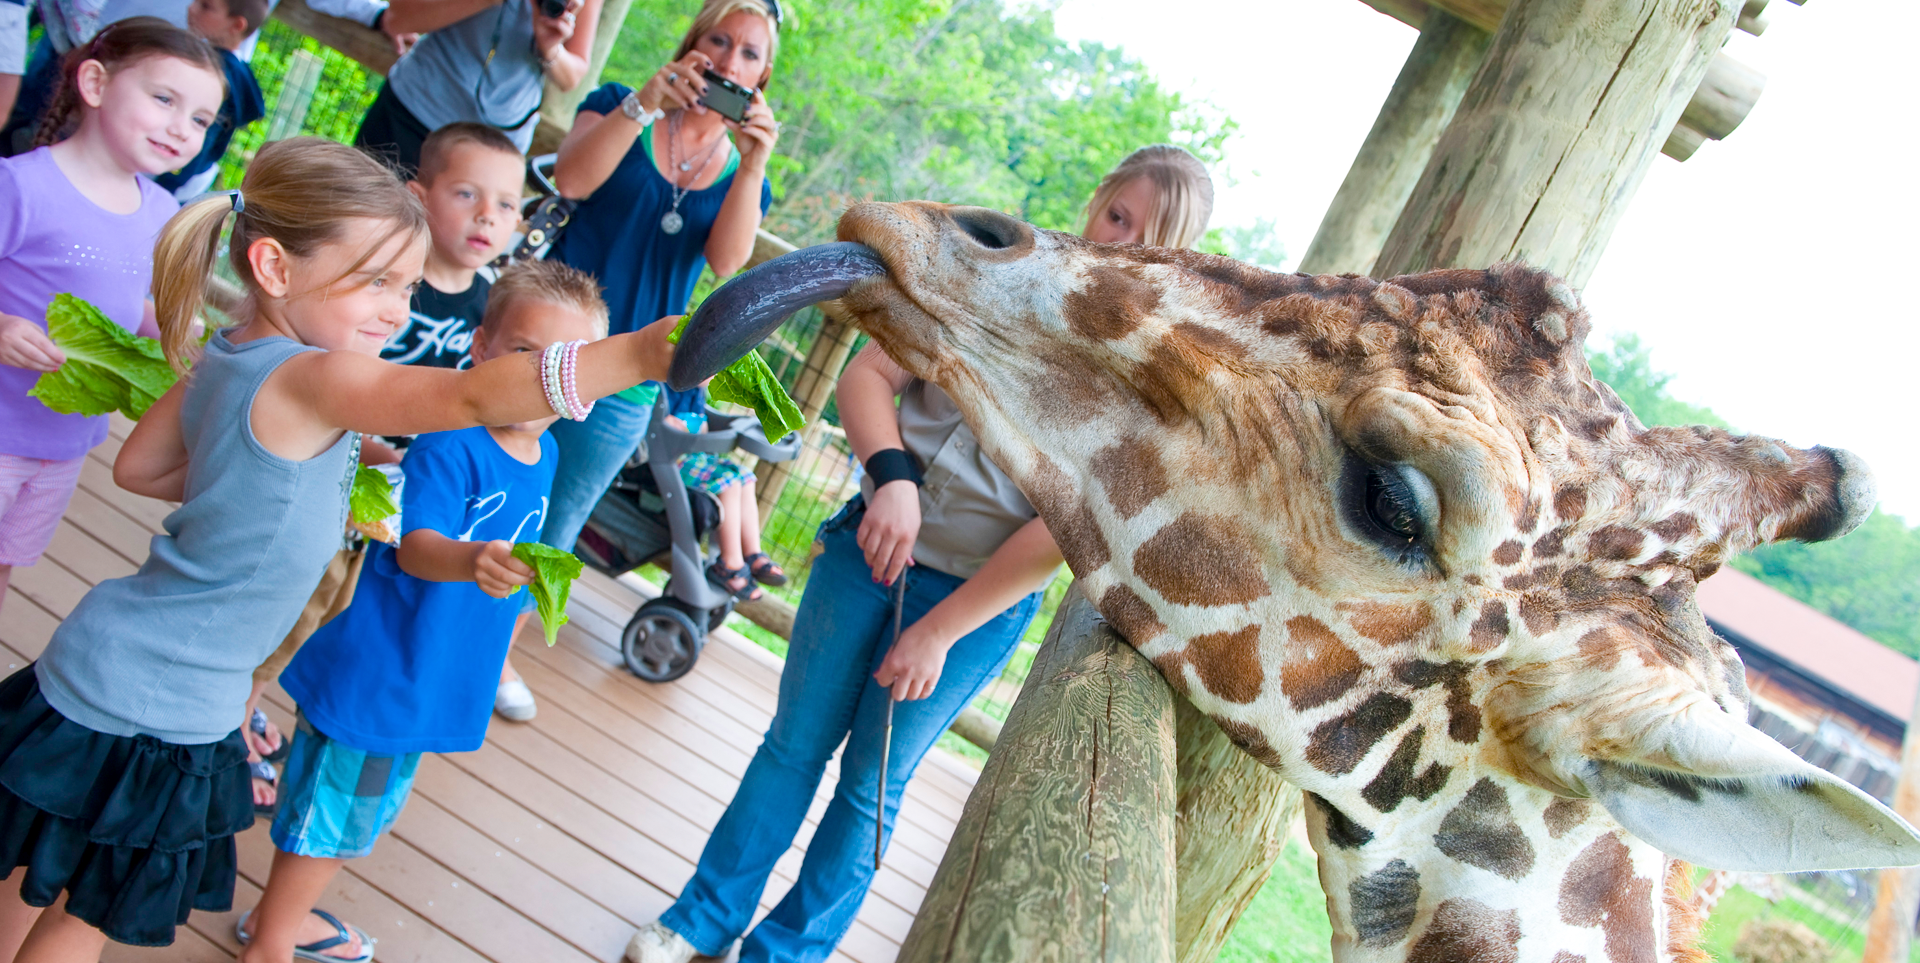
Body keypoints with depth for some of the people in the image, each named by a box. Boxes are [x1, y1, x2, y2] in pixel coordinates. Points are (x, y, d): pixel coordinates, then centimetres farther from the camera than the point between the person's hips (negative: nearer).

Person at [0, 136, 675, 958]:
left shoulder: (226, 357, 0)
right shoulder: (307, 380, -28)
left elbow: (136, 467, 15)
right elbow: (474, 397, -45)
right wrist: (645, 353, -56)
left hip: (101, 676, 8)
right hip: (151, 712, -8)